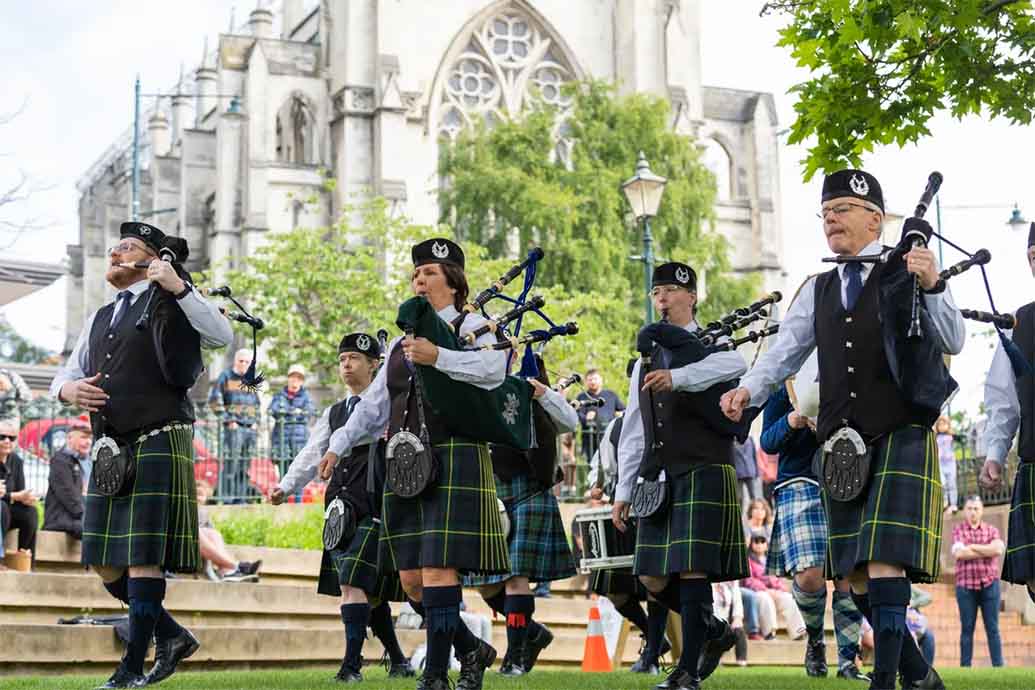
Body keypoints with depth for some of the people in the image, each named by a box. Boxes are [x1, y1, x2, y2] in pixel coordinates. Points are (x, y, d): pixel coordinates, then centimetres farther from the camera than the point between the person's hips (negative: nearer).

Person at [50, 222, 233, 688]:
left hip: (158, 444, -7)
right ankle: (172, 636, 20)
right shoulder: (100, 319, 22)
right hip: (111, 449, 7)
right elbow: (65, 375, 24)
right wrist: (70, 390, 0)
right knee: (104, 562, 6)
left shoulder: (169, 302, 2)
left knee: (143, 556, -9)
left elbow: (223, 336, -13)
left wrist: (178, 287, -20)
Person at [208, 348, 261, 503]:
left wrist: (255, 421, 13)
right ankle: (226, 498, -11)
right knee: (230, 463, -12)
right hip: (233, 427, -6)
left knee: (245, 466, 6)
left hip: (250, 428, 6)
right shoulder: (226, 377, 0)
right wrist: (228, 420, -10)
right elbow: (214, 401, -6)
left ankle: (241, 497, 11)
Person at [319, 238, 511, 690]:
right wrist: (340, 445, 16)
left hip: (454, 461, -7)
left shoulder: (472, 326, 4)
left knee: (438, 569, -13)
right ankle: (471, 650, 22)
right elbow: (374, 404, 24)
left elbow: (494, 369, -18)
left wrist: (438, 357, -24)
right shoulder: (402, 342, 22)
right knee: (411, 579, 4)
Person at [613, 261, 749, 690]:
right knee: (652, 578, 3)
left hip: (703, 473, -6)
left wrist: (676, 377, -38)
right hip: (658, 476, 6)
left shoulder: (712, 346, 3)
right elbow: (633, 433, 20)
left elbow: (735, 364, -24)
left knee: (692, 569, -11)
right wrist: (623, 490, 15)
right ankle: (714, 631, 26)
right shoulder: (646, 361, 20)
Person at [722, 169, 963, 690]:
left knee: (884, 559, -16)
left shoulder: (908, 271, -1)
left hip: (900, 437, -6)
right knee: (855, 574, 8)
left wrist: (932, 287, -24)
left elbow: (953, 342, -6)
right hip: (843, 445, 6)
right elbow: (786, 351, 11)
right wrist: (749, 390, -7)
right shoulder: (818, 290, 14)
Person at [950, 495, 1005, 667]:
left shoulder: (992, 530, 10)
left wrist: (972, 547, -7)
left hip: (989, 584, 1)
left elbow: (999, 550, -9)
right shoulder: (958, 530, 6)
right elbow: (959, 554, -11)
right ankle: (965, 668, 3)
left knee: (992, 628, 1)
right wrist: (988, 551, -5)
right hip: (965, 586, -1)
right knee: (967, 629, 1)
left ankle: (998, 667, 1)